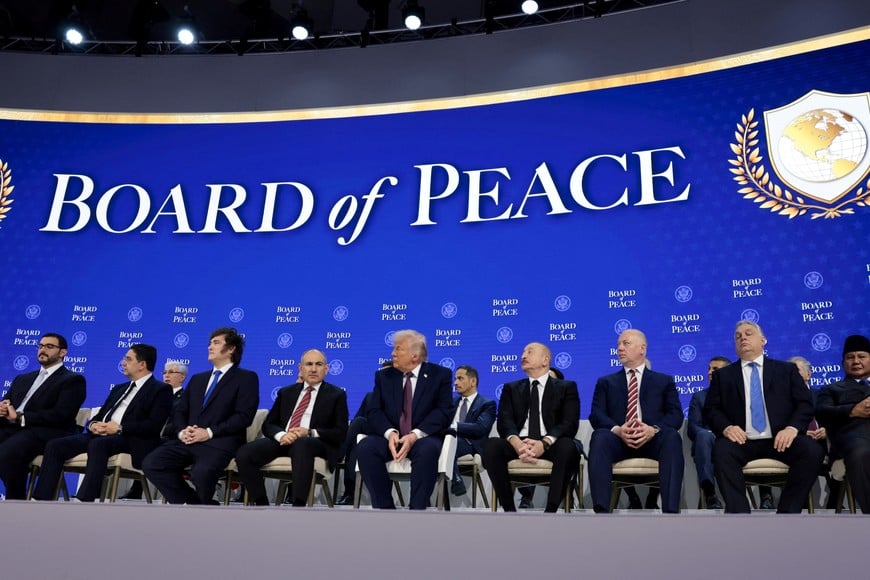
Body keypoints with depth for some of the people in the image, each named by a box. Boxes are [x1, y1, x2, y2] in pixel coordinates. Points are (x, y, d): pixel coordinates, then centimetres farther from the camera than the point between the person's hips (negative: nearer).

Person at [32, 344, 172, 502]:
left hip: (131, 441, -8)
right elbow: (99, 415, 23)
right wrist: (93, 425, 0)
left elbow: (154, 425, -11)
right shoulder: (119, 388, 27)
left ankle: (82, 500, -43)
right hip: (101, 436, 8)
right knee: (54, 445, -11)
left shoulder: (161, 390, 2)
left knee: (97, 444, -37)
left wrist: (120, 428, -16)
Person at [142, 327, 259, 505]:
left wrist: (210, 432, -15)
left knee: (202, 472, -35)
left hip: (220, 442, -6)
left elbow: (244, 416, -6)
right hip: (188, 441, 6)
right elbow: (179, 411, 21)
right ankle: (193, 504, -6)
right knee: (150, 463, -18)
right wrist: (182, 431, -2)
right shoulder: (197, 379, 27)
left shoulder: (246, 378, 7)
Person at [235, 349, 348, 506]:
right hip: (282, 441, 4)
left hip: (314, 444, -4)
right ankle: (261, 505, -12)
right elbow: (268, 424, 16)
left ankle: (298, 507, -41)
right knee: (244, 453, -23)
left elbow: (341, 432, 2)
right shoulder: (286, 392, 24)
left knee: (301, 444, -41)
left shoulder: (336, 395, 12)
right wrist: (281, 435, -9)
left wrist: (310, 433, -14)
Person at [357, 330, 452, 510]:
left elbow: (442, 412, -6)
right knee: (365, 447, -28)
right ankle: (385, 508, -20)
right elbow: (375, 411, 2)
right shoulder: (383, 375, 12)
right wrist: (390, 432, -19)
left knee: (428, 450, -37)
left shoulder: (440, 374, 4)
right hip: (390, 438, 3)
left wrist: (415, 435, -21)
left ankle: (417, 511, -27)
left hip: (423, 438, -2)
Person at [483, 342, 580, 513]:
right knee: (491, 445, -29)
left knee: (568, 447, -35)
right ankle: (509, 510, -20)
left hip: (550, 446, -1)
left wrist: (544, 443, -22)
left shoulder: (566, 387, 15)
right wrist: (517, 443, -21)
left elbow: (569, 423, -2)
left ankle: (550, 511, -27)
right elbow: (505, 421, 4)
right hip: (519, 444, 2)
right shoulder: (511, 388, 21)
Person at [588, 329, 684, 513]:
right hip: (618, 439, 1)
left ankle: (671, 511, -42)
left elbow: (676, 415, 6)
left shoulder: (664, 381, 22)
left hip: (653, 440, 0)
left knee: (671, 436, -35)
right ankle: (601, 511, -44)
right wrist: (617, 429, -16)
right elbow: (596, 415, 7)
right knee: (599, 436, -34)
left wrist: (654, 429, -16)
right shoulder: (606, 382, 23)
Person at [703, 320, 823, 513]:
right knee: (721, 451, -33)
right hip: (742, 440, -1)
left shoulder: (787, 369, 18)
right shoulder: (723, 375, 17)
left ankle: (787, 513, -19)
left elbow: (805, 404, 8)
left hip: (779, 439, 1)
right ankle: (739, 513, -31)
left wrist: (792, 428, -13)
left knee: (812, 451, -29)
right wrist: (726, 427, -14)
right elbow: (711, 409, 9)